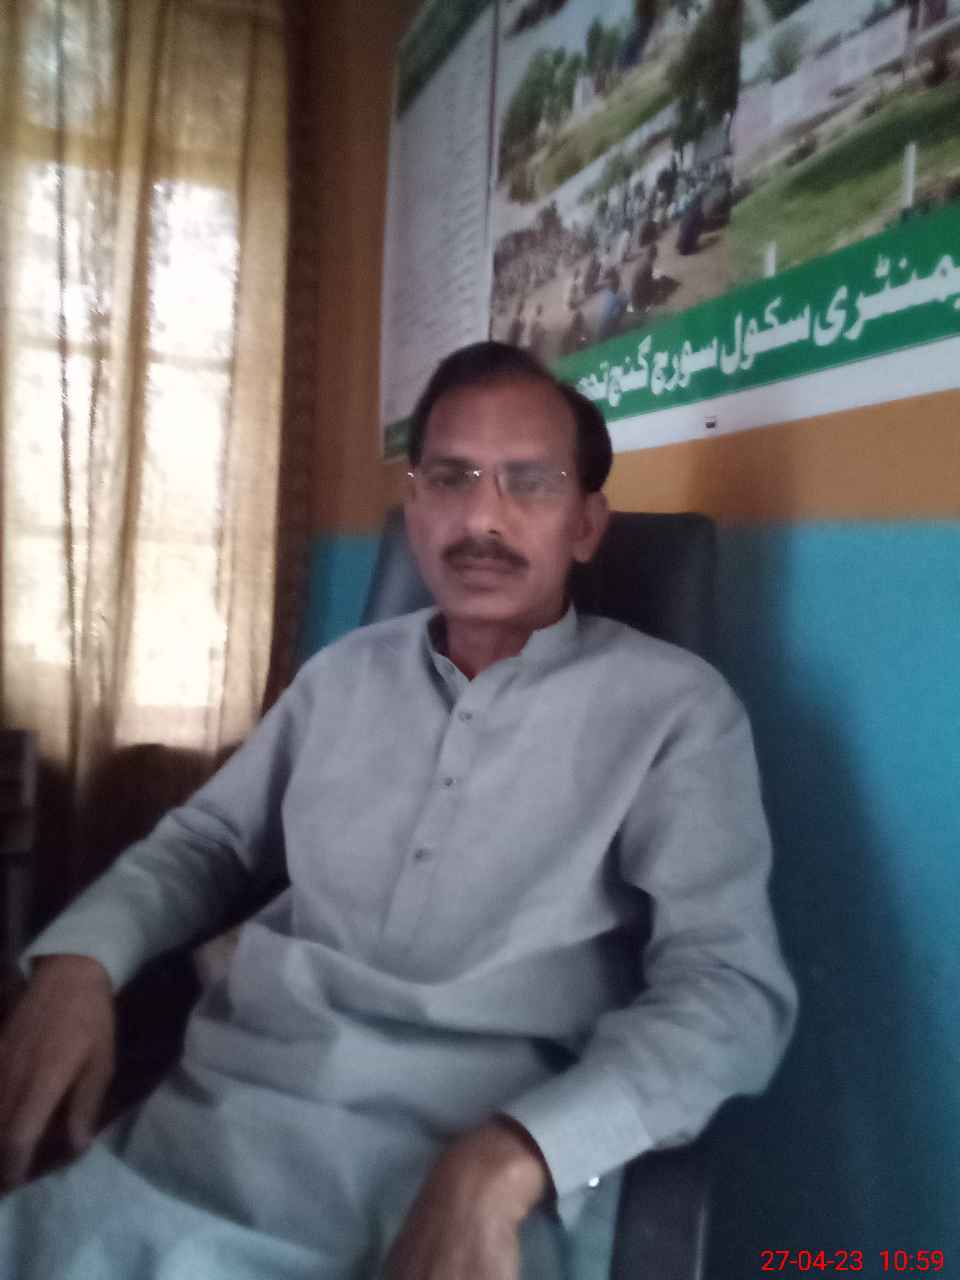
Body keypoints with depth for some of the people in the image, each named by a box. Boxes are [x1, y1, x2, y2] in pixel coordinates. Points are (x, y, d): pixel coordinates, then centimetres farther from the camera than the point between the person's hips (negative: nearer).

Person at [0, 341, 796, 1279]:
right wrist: (76, 961, -1)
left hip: (483, 1177, -2)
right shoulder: (345, 673, 12)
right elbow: (206, 839, 19)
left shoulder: (673, 707, -3)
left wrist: (511, 1158, -25)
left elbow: (733, 991, -11)